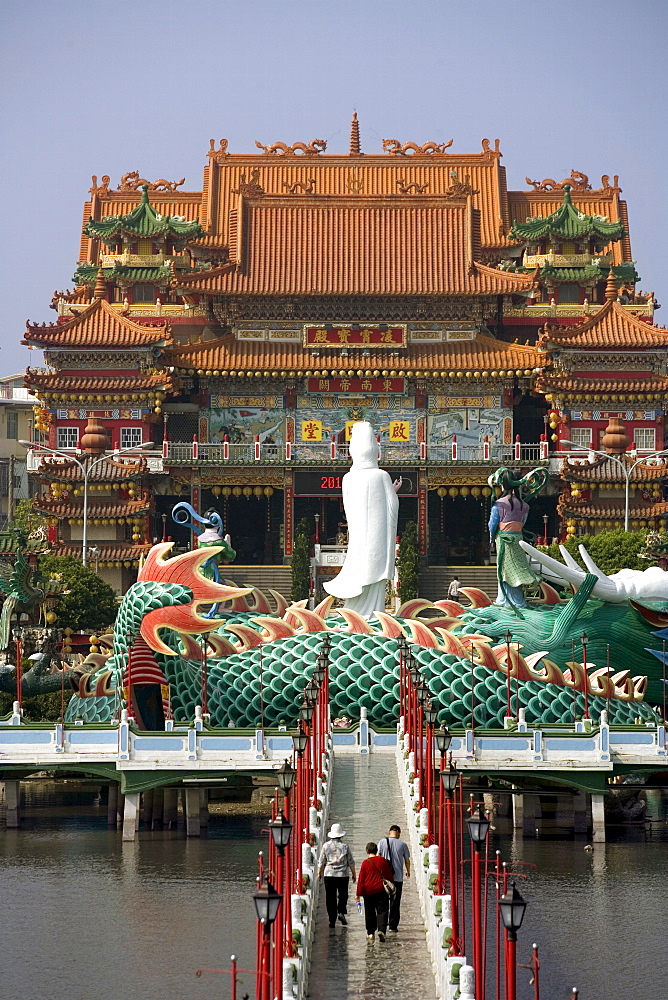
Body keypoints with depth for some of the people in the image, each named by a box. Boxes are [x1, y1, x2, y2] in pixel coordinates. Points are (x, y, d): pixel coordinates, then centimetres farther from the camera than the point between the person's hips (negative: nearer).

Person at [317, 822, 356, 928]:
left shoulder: (326, 846, 0)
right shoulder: (345, 846, -2)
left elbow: (321, 862, 5)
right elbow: (351, 862, 3)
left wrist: (319, 873, 18)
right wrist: (354, 874, 14)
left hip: (329, 875, 1)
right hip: (343, 875, -1)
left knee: (330, 898, 4)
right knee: (343, 895, 12)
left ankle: (332, 920, 3)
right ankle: (341, 912, -10)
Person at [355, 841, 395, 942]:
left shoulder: (365, 863, -4)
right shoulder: (383, 861, 1)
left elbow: (361, 879, -2)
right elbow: (389, 875, 7)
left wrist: (358, 894, 2)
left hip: (368, 891, 0)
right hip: (381, 890, 0)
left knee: (369, 913, 11)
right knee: (382, 911, 0)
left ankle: (370, 933, 14)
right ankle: (381, 930, -18)